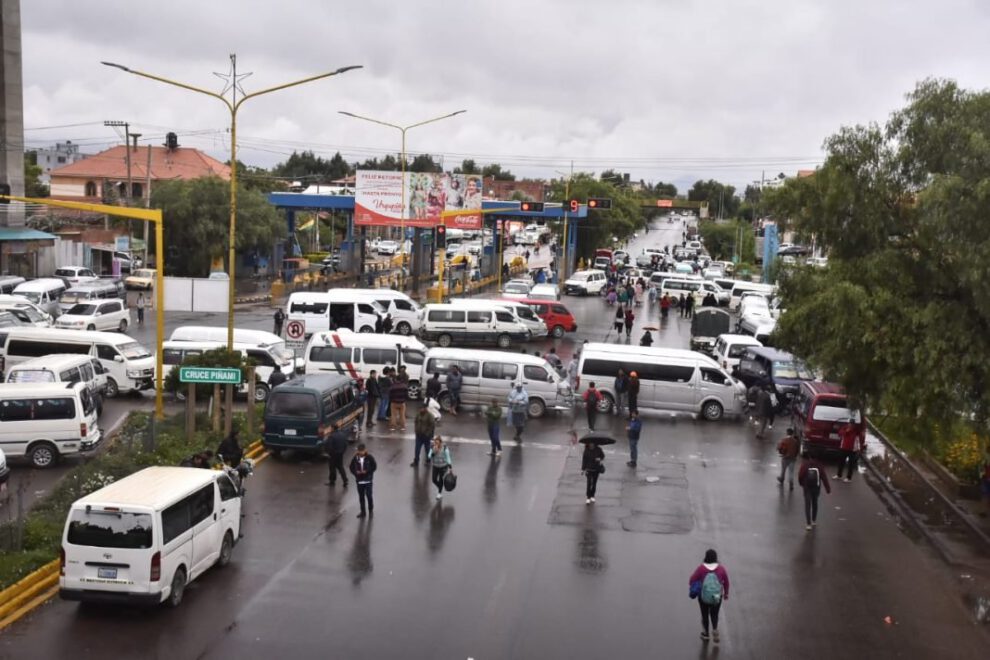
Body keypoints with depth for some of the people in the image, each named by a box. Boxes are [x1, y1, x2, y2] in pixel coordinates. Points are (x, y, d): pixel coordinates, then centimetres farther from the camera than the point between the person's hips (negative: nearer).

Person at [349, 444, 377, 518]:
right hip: (359, 480, 3)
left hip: (368, 480, -3)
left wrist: (367, 471, -17)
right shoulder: (355, 458, -2)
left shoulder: (369, 457, -9)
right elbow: (351, 467, 6)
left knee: (369, 495, -4)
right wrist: (356, 472, -13)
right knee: (361, 497, 9)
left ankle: (371, 510, 18)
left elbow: (374, 466, -5)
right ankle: (363, 512, 20)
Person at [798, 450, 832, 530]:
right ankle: (814, 521, 36)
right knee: (815, 503, 23)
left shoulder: (804, 465, -11)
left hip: (807, 488, -4)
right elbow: (824, 477, -6)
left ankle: (808, 524, -13)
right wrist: (828, 489, -4)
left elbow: (800, 476, -11)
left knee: (807, 505, -2)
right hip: (817, 487, 4)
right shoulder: (818, 465, -3)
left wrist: (801, 483, 11)